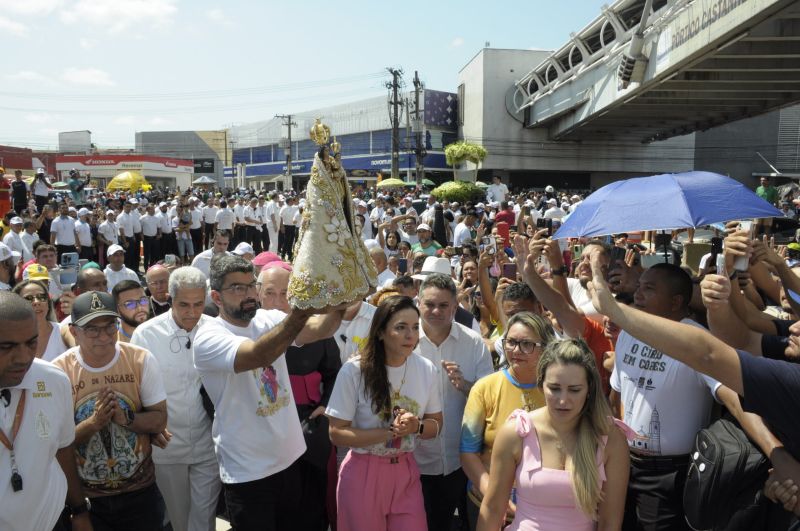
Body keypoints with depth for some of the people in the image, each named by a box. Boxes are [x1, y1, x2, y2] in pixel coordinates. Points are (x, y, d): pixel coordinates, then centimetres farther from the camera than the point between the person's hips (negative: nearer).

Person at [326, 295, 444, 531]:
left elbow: (435, 425, 4)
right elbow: (337, 434, -14)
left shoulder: (427, 370, -7)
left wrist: (416, 426, -18)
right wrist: (391, 432, -21)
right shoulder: (354, 371, -18)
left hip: (405, 472, 3)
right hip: (362, 474, -2)